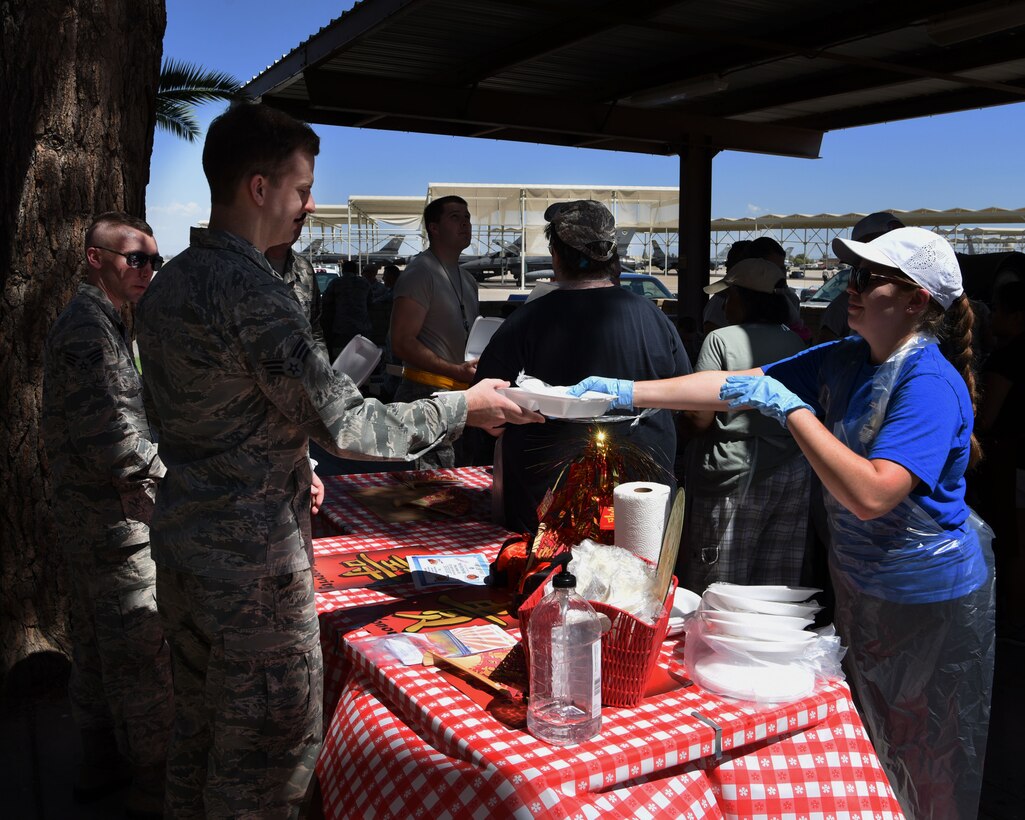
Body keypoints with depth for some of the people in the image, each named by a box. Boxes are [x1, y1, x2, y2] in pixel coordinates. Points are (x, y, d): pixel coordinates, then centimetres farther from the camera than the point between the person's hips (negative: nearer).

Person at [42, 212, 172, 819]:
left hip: (93, 513, 10)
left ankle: (101, 765, 33)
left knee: (97, 642, 18)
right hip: (116, 517, -10)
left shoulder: (101, 323, 16)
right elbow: (112, 441, -25)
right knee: (143, 650, 0)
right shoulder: (89, 328, -18)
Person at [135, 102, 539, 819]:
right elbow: (346, 426, -22)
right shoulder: (251, 290, -22)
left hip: (182, 542, 10)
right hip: (253, 560, -10)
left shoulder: (169, 282, 9)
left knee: (199, 727, 22)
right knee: (272, 746, 6)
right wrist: (462, 408, -11)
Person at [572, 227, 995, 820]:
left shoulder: (930, 383, -24)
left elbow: (871, 495, -35)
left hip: (929, 599, -7)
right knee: (868, 751, 22)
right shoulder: (843, 360, -1)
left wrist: (790, 407, -31)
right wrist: (627, 392, -9)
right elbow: (737, 385, -3)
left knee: (923, 769, 13)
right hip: (861, 586, 7)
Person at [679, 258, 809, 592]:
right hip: (793, 475, 6)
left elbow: (700, 418, -12)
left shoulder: (721, 340, -9)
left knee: (716, 592, 3)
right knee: (777, 586, 13)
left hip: (735, 475, -6)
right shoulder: (797, 344, 8)